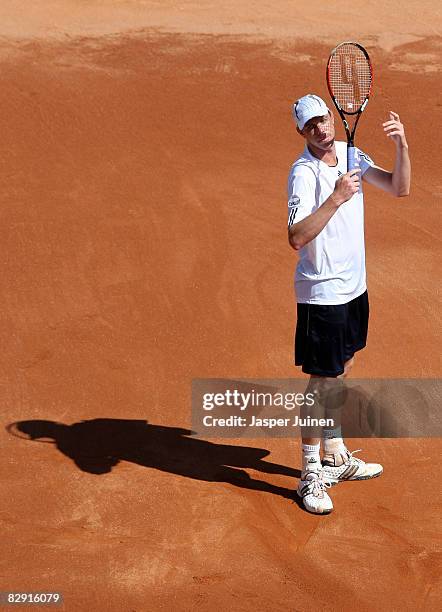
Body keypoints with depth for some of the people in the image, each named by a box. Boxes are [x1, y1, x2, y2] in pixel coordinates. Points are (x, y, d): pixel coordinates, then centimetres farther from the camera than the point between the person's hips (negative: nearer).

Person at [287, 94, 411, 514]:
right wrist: (336, 198, -36)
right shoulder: (303, 173, -20)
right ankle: (311, 474, 9)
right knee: (320, 383, -2)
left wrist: (402, 145, -14)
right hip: (321, 294, -8)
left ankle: (335, 458, 33)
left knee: (341, 373, 19)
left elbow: (399, 188, 1)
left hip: (354, 288, 8)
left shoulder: (350, 155, 3)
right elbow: (297, 238, -30)